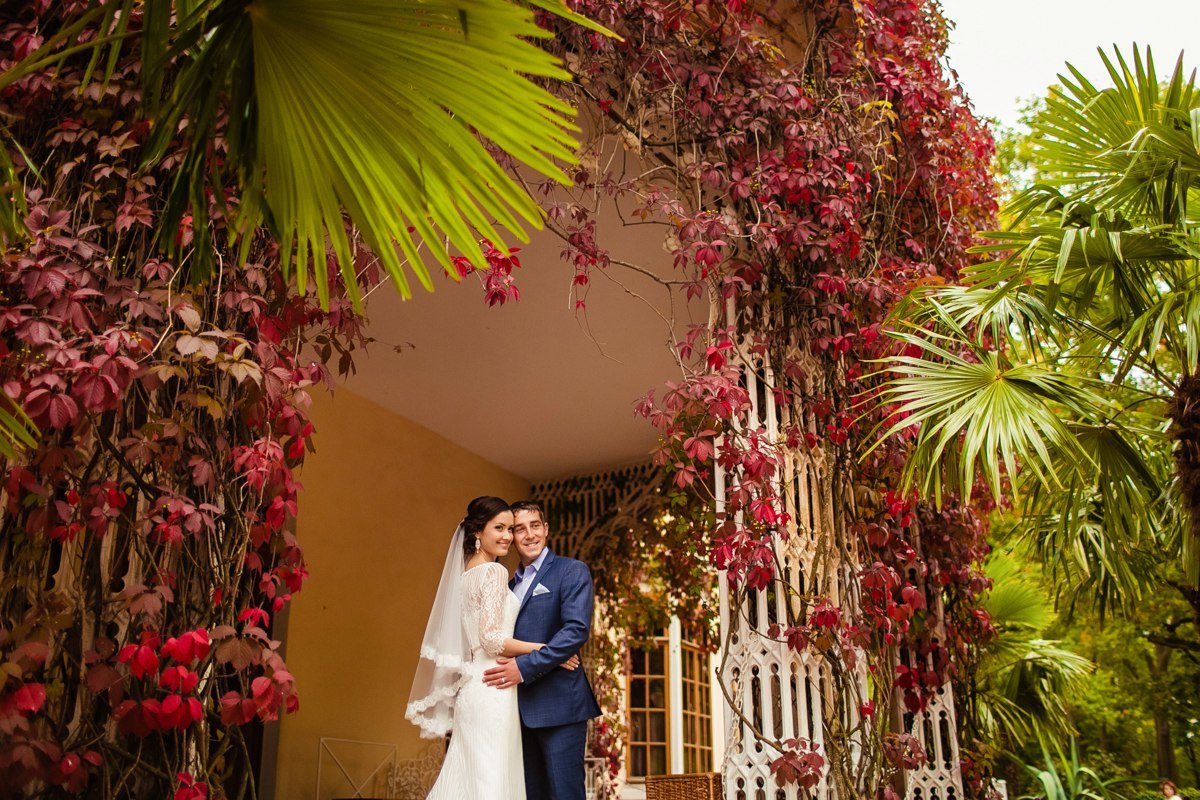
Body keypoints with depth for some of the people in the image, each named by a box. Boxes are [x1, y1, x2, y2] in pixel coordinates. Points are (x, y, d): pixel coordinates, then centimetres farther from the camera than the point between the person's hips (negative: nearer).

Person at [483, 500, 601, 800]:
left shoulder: (572, 571, -3)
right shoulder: (510, 584, 18)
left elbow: (577, 630, -16)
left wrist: (525, 667, -21)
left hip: (558, 705, -7)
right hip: (521, 709, 7)